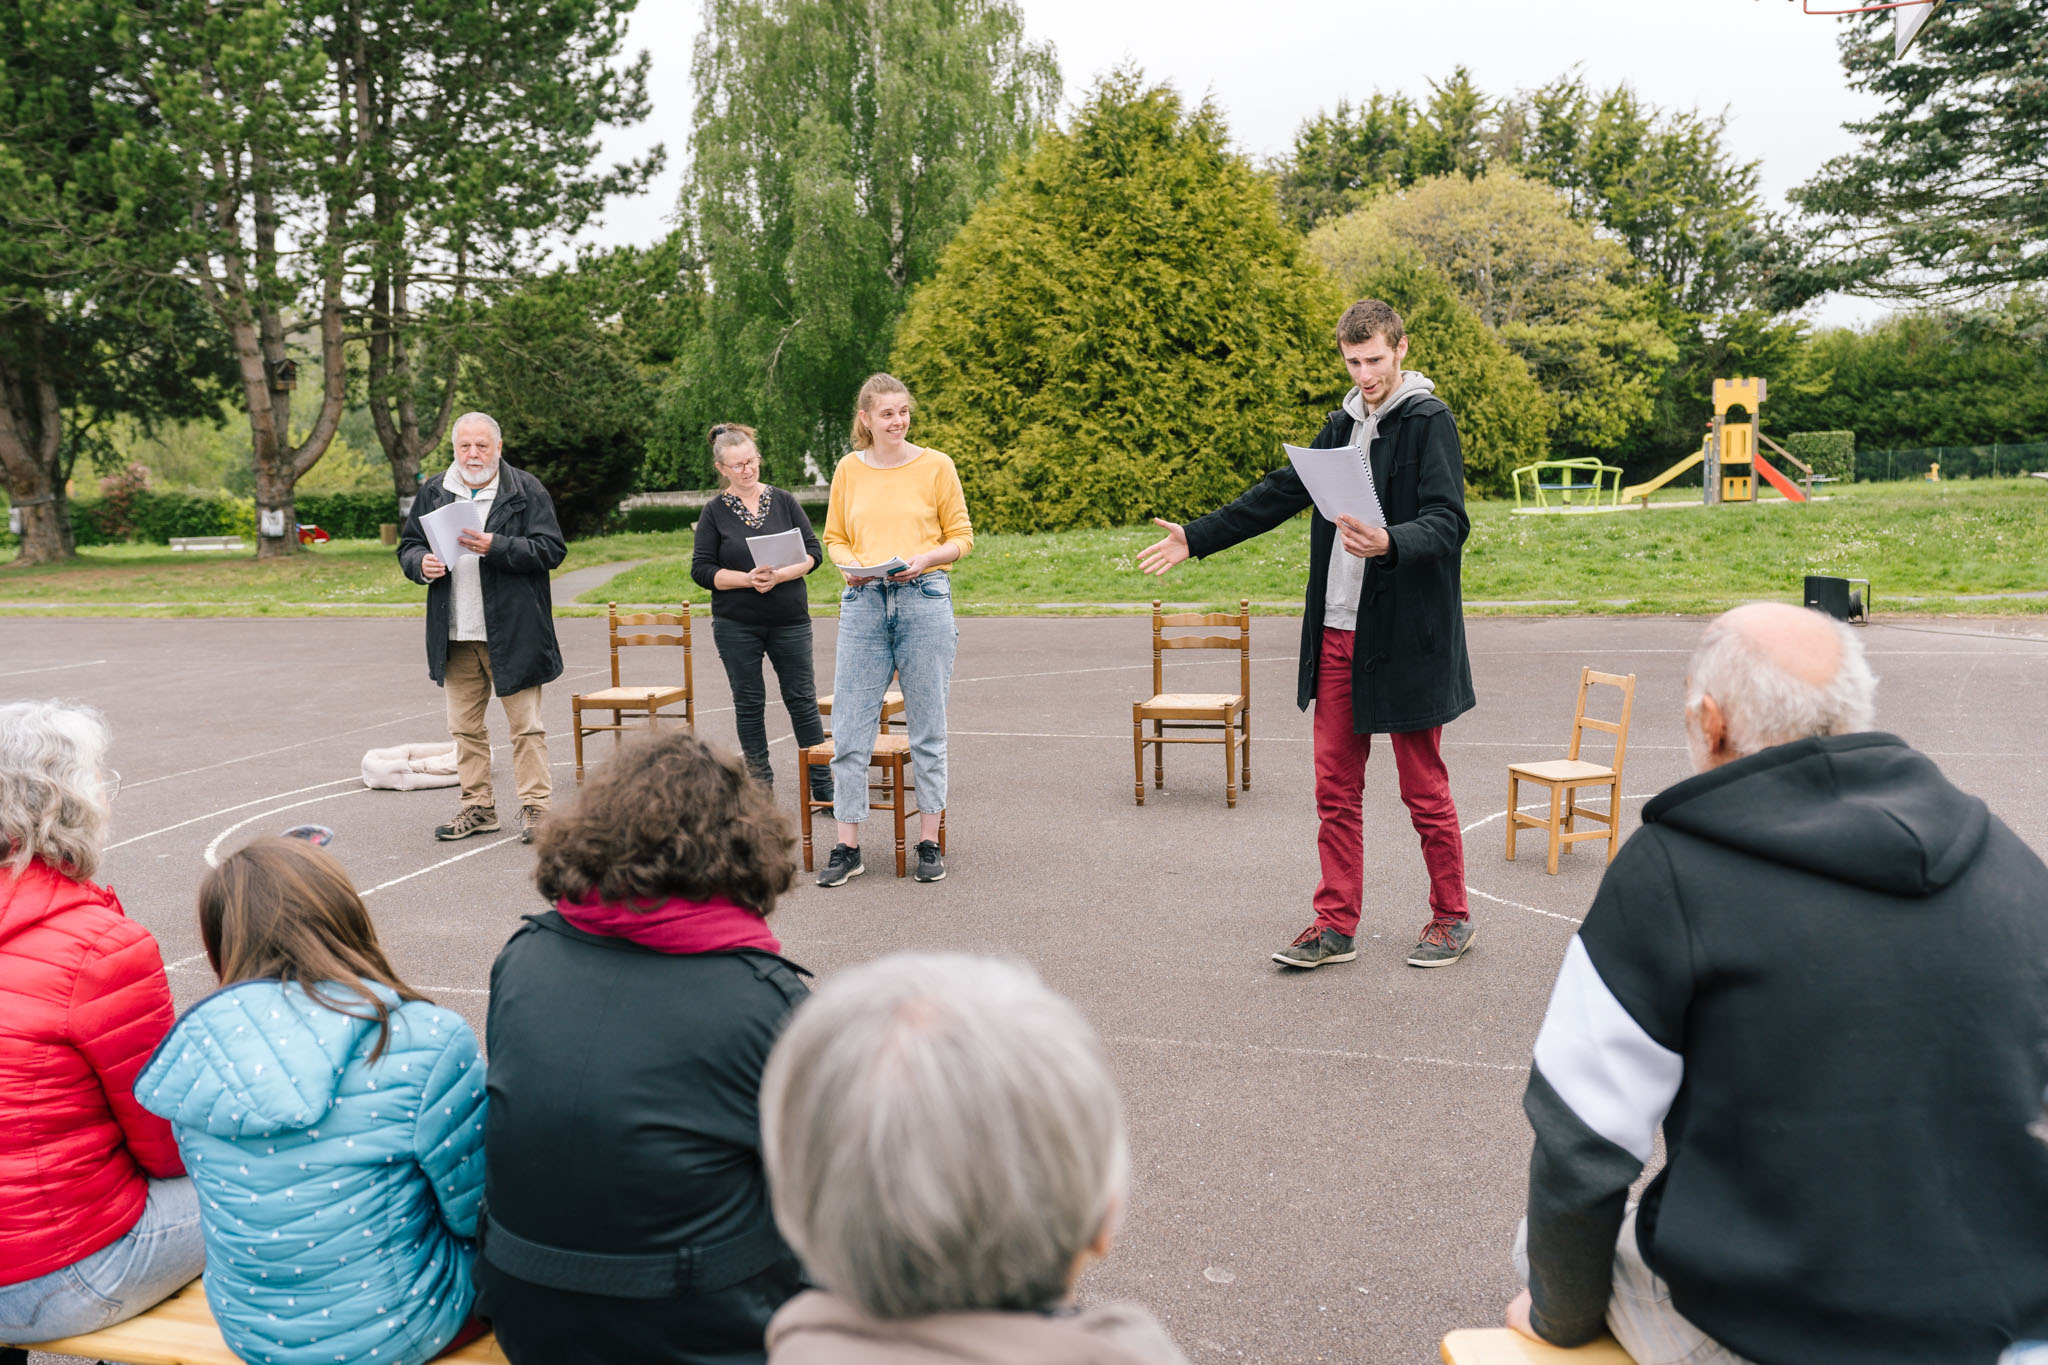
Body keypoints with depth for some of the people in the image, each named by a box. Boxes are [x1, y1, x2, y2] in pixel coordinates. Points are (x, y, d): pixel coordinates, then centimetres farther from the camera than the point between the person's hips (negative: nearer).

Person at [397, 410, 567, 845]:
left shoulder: (526, 491, -2)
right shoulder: (432, 493, 12)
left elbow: (550, 549, -10)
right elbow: (407, 548, 17)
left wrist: (495, 547, -21)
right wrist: (421, 564, -6)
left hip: (513, 631, -5)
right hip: (455, 634, 5)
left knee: (525, 725, 0)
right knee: (465, 726, 11)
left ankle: (535, 807, 8)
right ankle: (478, 808, 22)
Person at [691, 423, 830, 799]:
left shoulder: (784, 501, 3)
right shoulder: (714, 512, 0)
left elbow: (812, 552, 1)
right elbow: (702, 570, -2)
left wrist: (781, 575, -16)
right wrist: (747, 579, -16)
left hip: (789, 620, 1)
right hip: (737, 626, 0)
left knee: (802, 699, 3)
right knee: (749, 704, 7)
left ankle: (822, 783, 11)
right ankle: (759, 784, 19)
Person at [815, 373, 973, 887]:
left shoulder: (936, 465, 3)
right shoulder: (848, 469, 9)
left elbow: (961, 536, 5)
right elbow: (834, 537, 16)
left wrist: (922, 559, -13)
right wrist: (849, 565, -6)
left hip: (924, 600, -2)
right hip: (863, 603, 2)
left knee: (927, 728, 5)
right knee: (850, 729, 0)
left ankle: (929, 843, 16)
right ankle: (847, 848, 9)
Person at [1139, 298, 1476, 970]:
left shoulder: (1428, 421, -8)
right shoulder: (1343, 425, 15)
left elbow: (1449, 523, -18)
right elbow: (1281, 494, 23)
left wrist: (1389, 543, -38)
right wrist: (1196, 537, 23)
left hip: (1406, 637, -7)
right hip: (1338, 635, 7)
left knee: (1424, 788, 5)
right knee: (1336, 788, 9)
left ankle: (1451, 916, 22)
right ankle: (1336, 924, 18)